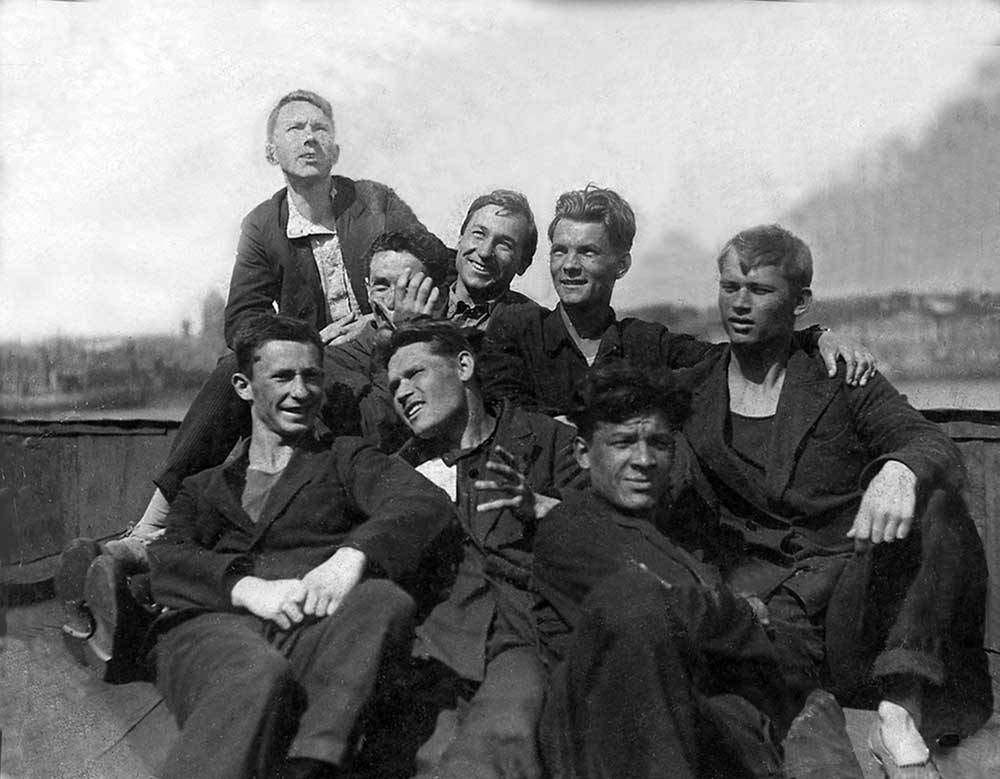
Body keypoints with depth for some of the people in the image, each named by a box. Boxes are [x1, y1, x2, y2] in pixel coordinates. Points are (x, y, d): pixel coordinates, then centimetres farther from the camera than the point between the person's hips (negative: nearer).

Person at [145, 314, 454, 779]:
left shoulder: (344, 459, 25)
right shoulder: (204, 488, 30)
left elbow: (427, 502, 4)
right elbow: (164, 561, 10)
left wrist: (351, 555, -17)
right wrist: (248, 587, -12)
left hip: (314, 627, 0)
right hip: (211, 624, 0)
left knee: (384, 600, -34)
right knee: (258, 676, -37)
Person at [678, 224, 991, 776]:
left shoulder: (839, 381, 8)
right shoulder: (692, 391, 12)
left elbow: (937, 448, -8)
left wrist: (900, 469, -33)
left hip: (859, 577, 2)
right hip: (761, 582, -1)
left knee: (931, 503, -29)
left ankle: (901, 715, -30)